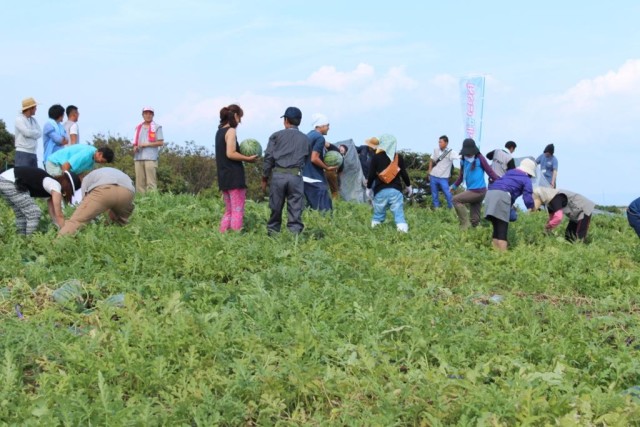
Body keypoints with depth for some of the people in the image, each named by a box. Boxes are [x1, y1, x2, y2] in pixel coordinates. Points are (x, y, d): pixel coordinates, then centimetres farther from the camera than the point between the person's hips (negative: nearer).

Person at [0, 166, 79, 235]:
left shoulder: (51, 184, 22)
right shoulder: (56, 187, -5)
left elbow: (53, 214, 26)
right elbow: (59, 215, -3)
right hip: (11, 183, -10)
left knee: (21, 215, 22)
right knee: (34, 214, -4)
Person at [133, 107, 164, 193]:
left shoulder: (157, 127, 7)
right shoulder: (138, 127, 21)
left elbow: (160, 142, -1)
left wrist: (146, 144, -7)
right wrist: (135, 148, 0)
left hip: (151, 158, -5)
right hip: (138, 158, 5)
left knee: (151, 182, -10)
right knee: (139, 182, 0)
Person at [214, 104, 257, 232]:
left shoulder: (220, 131, 15)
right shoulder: (231, 131, -11)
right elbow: (230, 154, -20)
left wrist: (242, 155, 14)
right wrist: (248, 158, -11)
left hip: (223, 177, 9)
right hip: (234, 176, -9)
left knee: (229, 211, 16)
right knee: (238, 212, -5)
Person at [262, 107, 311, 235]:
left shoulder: (276, 136, 7)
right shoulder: (305, 139, 13)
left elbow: (268, 157, 3)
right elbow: (307, 159, 10)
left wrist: (264, 178, 7)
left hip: (278, 175, 0)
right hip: (296, 176, 0)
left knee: (275, 208, 7)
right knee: (295, 210, 0)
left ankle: (272, 234, 11)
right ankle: (295, 233, -5)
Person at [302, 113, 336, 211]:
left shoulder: (309, 135, 15)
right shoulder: (320, 138, -12)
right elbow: (314, 159, -20)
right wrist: (327, 168, -9)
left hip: (304, 176, 9)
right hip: (315, 178, -9)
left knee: (310, 207, 12)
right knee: (324, 208, -9)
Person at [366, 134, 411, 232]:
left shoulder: (376, 157, -2)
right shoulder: (399, 157, 3)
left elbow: (371, 175, -1)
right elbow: (404, 174, 7)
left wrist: (369, 188, 13)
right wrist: (408, 186, 23)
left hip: (380, 191, -1)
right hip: (395, 190, 1)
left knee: (378, 214, 12)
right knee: (399, 214, -4)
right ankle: (403, 232, -17)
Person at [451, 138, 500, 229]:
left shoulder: (479, 158, -7)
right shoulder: (463, 160, 9)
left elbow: (490, 171, -8)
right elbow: (462, 176, 22)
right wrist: (454, 186, 14)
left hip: (479, 191, -6)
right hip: (471, 191, 6)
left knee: (456, 199, -14)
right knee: (475, 219, 8)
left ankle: (465, 225, -10)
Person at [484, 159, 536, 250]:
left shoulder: (509, 172, 32)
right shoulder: (526, 179, 12)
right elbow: (527, 197, 3)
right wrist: (531, 207, 24)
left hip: (490, 193, 7)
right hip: (502, 195, -7)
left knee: (497, 229, 13)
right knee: (502, 231, -8)